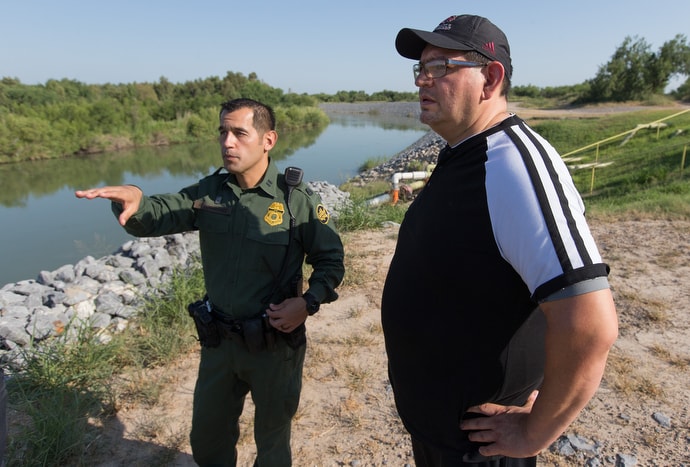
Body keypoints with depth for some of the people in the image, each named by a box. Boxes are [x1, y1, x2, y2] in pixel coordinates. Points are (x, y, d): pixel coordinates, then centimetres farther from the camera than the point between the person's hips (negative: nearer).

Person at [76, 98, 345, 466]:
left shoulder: (297, 200, -15)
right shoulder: (208, 193, -3)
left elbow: (330, 260, -9)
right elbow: (154, 217, -7)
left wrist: (309, 302, -24)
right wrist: (133, 201, -29)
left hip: (275, 343, -3)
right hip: (218, 340, 4)